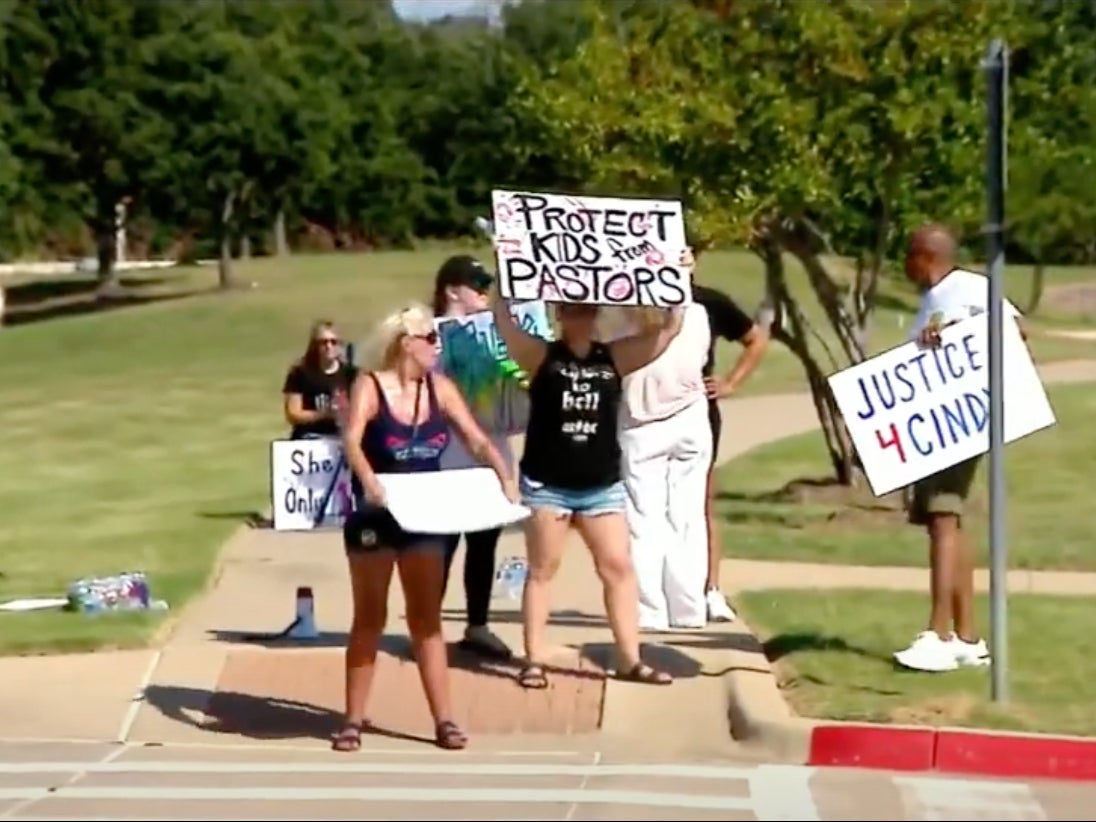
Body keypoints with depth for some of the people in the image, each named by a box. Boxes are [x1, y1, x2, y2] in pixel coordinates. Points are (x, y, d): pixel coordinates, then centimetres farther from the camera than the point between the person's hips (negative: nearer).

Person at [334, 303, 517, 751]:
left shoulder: (440, 388, -1)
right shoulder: (370, 386, -14)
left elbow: (476, 439, -4)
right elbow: (351, 439, -29)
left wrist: (504, 475, -22)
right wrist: (367, 479, -48)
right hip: (374, 518, -4)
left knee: (427, 618, 5)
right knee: (369, 618, 4)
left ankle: (443, 719, 6)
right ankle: (353, 719, 13)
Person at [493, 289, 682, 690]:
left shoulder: (614, 357, 4)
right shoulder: (541, 356, -3)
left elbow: (670, 329, 3)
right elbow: (503, 319, -16)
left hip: (601, 486, 3)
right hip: (546, 484, -3)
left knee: (618, 568, 1)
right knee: (542, 570, 4)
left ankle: (630, 659, 7)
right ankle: (534, 660, 8)